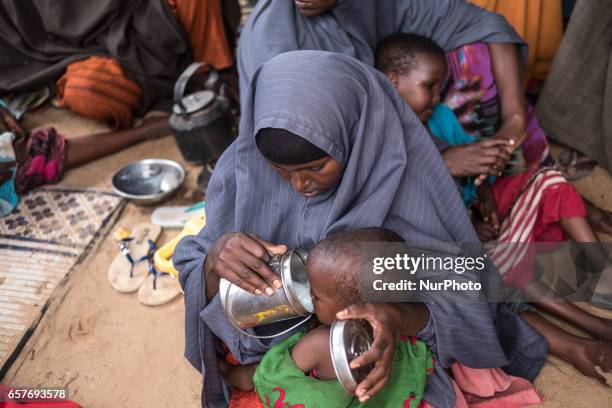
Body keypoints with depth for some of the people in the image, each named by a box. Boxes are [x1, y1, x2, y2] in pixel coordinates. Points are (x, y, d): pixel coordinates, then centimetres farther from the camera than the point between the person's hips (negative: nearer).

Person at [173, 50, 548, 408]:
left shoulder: (406, 172, -22)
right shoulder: (243, 169, -16)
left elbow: (459, 291, -16)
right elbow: (206, 297, -10)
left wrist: (399, 315, -37)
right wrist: (216, 258, -33)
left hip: (387, 349, 0)